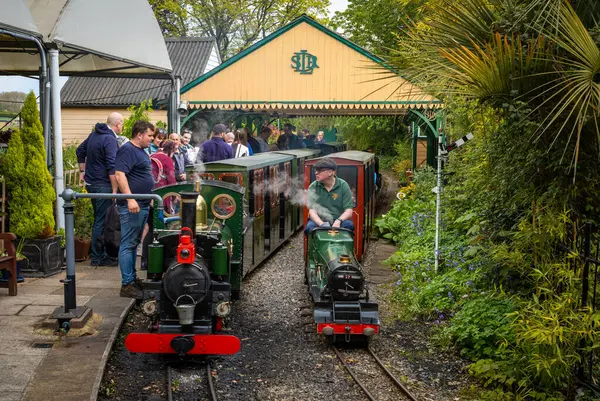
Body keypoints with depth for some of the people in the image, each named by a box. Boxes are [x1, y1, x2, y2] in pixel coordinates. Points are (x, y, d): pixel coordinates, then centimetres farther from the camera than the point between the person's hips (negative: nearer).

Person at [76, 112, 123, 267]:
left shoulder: (94, 134, 12)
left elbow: (80, 151, 24)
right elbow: (112, 167, -24)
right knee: (102, 221, -4)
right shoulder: (110, 139, -18)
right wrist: (115, 190, -21)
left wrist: (83, 171, 29)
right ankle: (97, 258, 1)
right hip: (103, 186, -10)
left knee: (98, 219, 18)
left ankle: (98, 254, 26)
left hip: (91, 183, 10)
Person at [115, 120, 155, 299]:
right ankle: (127, 285, -4)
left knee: (134, 243, 14)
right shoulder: (127, 150, -12)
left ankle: (132, 279, 21)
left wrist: (149, 197, 25)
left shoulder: (140, 151, 18)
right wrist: (130, 199, -28)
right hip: (132, 206, -10)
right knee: (128, 244, -6)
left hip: (143, 205, 10)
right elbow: (119, 175, -22)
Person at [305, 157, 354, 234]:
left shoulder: (343, 186, 0)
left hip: (338, 221, 0)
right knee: (310, 227, -31)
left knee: (349, 225, -30)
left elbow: (348, 212, -5)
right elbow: (312, 211, -7)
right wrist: (322, 224, -26)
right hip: (319, 221, 0)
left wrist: (338, 221, -26)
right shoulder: (313, 187, 1)